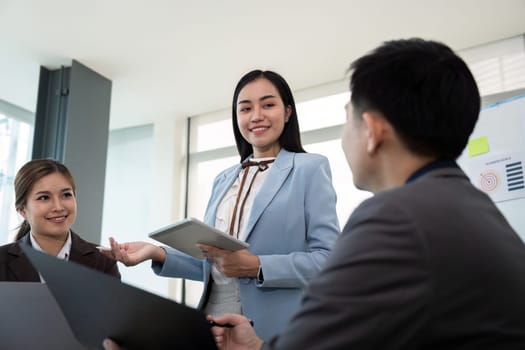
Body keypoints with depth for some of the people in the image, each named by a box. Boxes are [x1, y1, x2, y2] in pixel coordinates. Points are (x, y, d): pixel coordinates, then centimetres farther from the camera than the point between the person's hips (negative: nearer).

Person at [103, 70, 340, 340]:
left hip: (276, 330, -5)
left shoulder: (310, 168, -3)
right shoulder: (223, 181, 13)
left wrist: (257, 267, -21)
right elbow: (211, 266, 14)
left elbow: (330, 259, -11)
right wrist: (159, 254, -1)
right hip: (214, 325, 5)